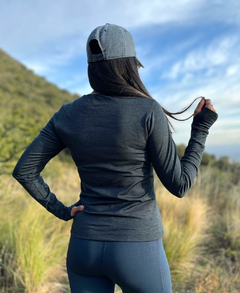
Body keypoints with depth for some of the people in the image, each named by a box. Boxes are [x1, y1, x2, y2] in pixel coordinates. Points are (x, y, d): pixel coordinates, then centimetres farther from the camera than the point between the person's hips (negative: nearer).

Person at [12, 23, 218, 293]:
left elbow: (23, 170, 0)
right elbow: (179, 185, -11)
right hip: (136, 251, -4)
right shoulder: (148, 112, -15)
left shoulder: (68, 115, -2)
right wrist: (201, 129, -2)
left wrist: (60, 210, 5)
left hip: (85, 245, 4)